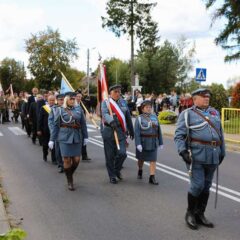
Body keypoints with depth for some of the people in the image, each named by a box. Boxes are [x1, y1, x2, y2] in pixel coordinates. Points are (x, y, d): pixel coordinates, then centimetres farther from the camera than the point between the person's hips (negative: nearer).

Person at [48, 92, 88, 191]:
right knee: (67, 160, 0)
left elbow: (83, 124, 9)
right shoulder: (61, 110, 0)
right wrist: (52, 139, 2)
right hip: (65, 138, -2)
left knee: (76, 160, 2)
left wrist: (85, 137, 8)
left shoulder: (78, 109, 5)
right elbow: (56, 125, 3)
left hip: (77, 137, 2)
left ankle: (70, 174, 31)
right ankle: (70, 181, 16)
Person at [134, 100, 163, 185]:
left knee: (153, 160, -4)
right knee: (141, 159, 15)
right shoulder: (139, 118, -6)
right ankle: (140, 171, 39)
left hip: (153, 143, 2)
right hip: (143, 142, -2)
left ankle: (152, 178, -2)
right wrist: (138, 144, -22)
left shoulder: (154, 117, 4)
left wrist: (161, 142, 5)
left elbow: (158, 130, 6)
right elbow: (137, 132, -14)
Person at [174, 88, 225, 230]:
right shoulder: (187, 114, 0)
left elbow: (220, 134, 20)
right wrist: (183, 151, -17)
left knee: (206, 186, 11)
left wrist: (222, 153, 19)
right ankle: (190, 214, 16)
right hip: (197, 156, -5)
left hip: (213, 157, 6)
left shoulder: (215, 113, 16)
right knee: (197, 185, -5)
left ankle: (200, 214, 25)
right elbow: (179, 135, -5)